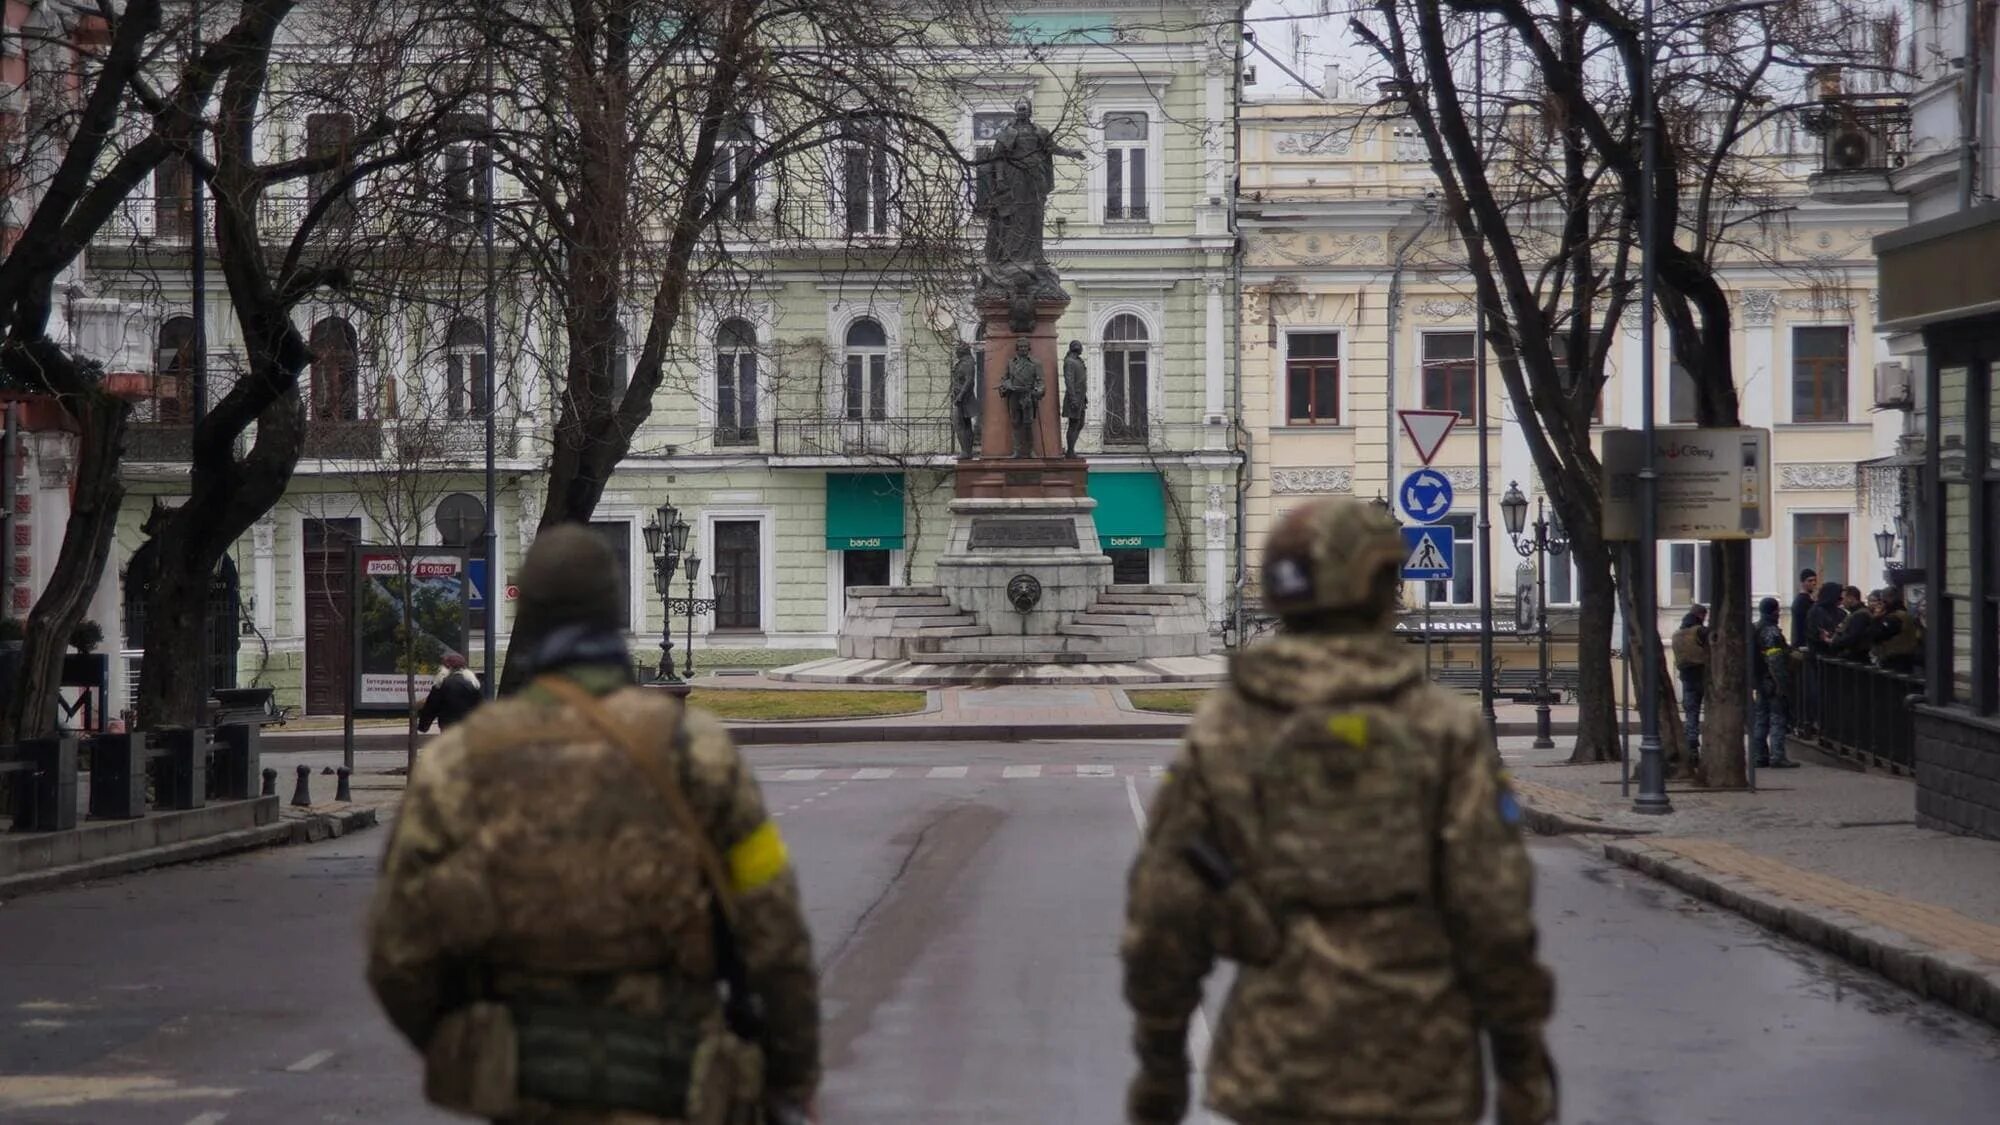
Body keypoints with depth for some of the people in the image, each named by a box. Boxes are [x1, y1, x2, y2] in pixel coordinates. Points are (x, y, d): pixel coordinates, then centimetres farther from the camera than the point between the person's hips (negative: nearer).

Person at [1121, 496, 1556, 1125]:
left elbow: (1164, 908, -1)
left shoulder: (1221, 732, -1)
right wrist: (1522, 1057, -2)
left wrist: (1158, 1060, 8)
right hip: (1415, 1065, -1)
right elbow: (1494, 911, -10)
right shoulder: (1444, 728, -5)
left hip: (1282, 1064, 1)